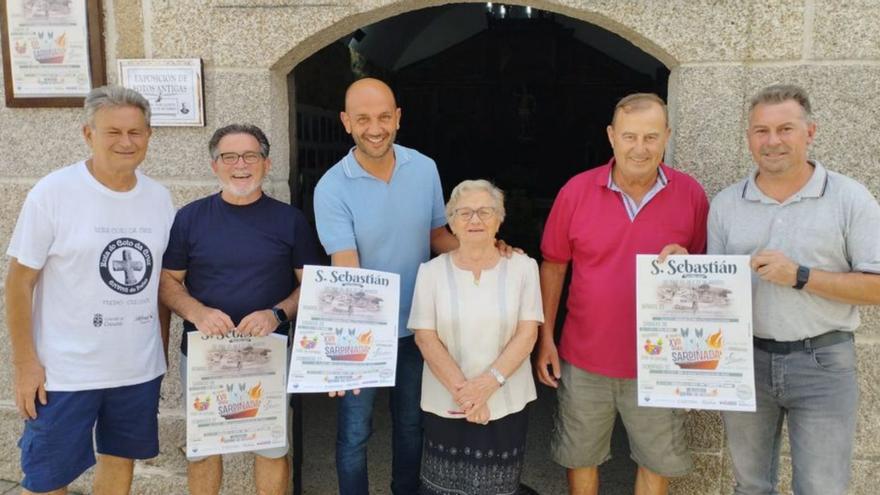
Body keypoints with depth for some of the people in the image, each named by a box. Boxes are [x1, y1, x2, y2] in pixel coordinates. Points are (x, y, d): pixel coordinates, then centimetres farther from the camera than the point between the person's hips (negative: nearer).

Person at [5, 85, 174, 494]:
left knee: (120, 461, 19)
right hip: (64, 371, -4)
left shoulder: (159, 198, 2)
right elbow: (19, 281, -7)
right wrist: (24, 362, -10)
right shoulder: (53, 193, -10)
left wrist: (162, 347, 10)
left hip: (140, 368, 4)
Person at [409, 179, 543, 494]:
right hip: (445, 405, 0)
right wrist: (463, 391, -13)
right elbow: (425, 338, -5)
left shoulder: (522, 267, -1)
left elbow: (528, 333, -5)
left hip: (506, 404, 0)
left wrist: (488, 383, -16)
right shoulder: (432, 271, -1)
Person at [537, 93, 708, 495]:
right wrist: (545, 339, 0)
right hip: (585, 358, 0)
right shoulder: (577, 190, -7)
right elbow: (553, 266, 1)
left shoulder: (690, 193, -5)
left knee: (658, 460, 17)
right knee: (580, 457, 17)